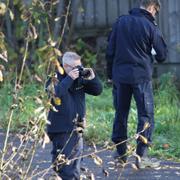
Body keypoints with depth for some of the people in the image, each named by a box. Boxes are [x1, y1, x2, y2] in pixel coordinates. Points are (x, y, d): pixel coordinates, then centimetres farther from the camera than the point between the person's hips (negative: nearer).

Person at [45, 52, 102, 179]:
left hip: (77, 129, 7)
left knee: (75, 170, 17)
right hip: (61, 131, -7)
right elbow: (55, 94, -28)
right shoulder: (55, 79, -8)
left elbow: (98, 91, 9)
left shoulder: (80, 78, 8)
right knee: (64, 170, -9)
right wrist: (69, 78, -27)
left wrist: (92, 78, -8)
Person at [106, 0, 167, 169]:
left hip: (120, 75, 4)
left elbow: (110, 51, 6)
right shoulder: (150, 27, -8)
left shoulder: (120, 22, 4)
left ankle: (120, 152, 22)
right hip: (141, 77, -4)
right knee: (146, 115, 3)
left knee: (120, 114, 15)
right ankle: (141, 155, -3)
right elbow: (162, 55, -3)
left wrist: (110, 74, 14)